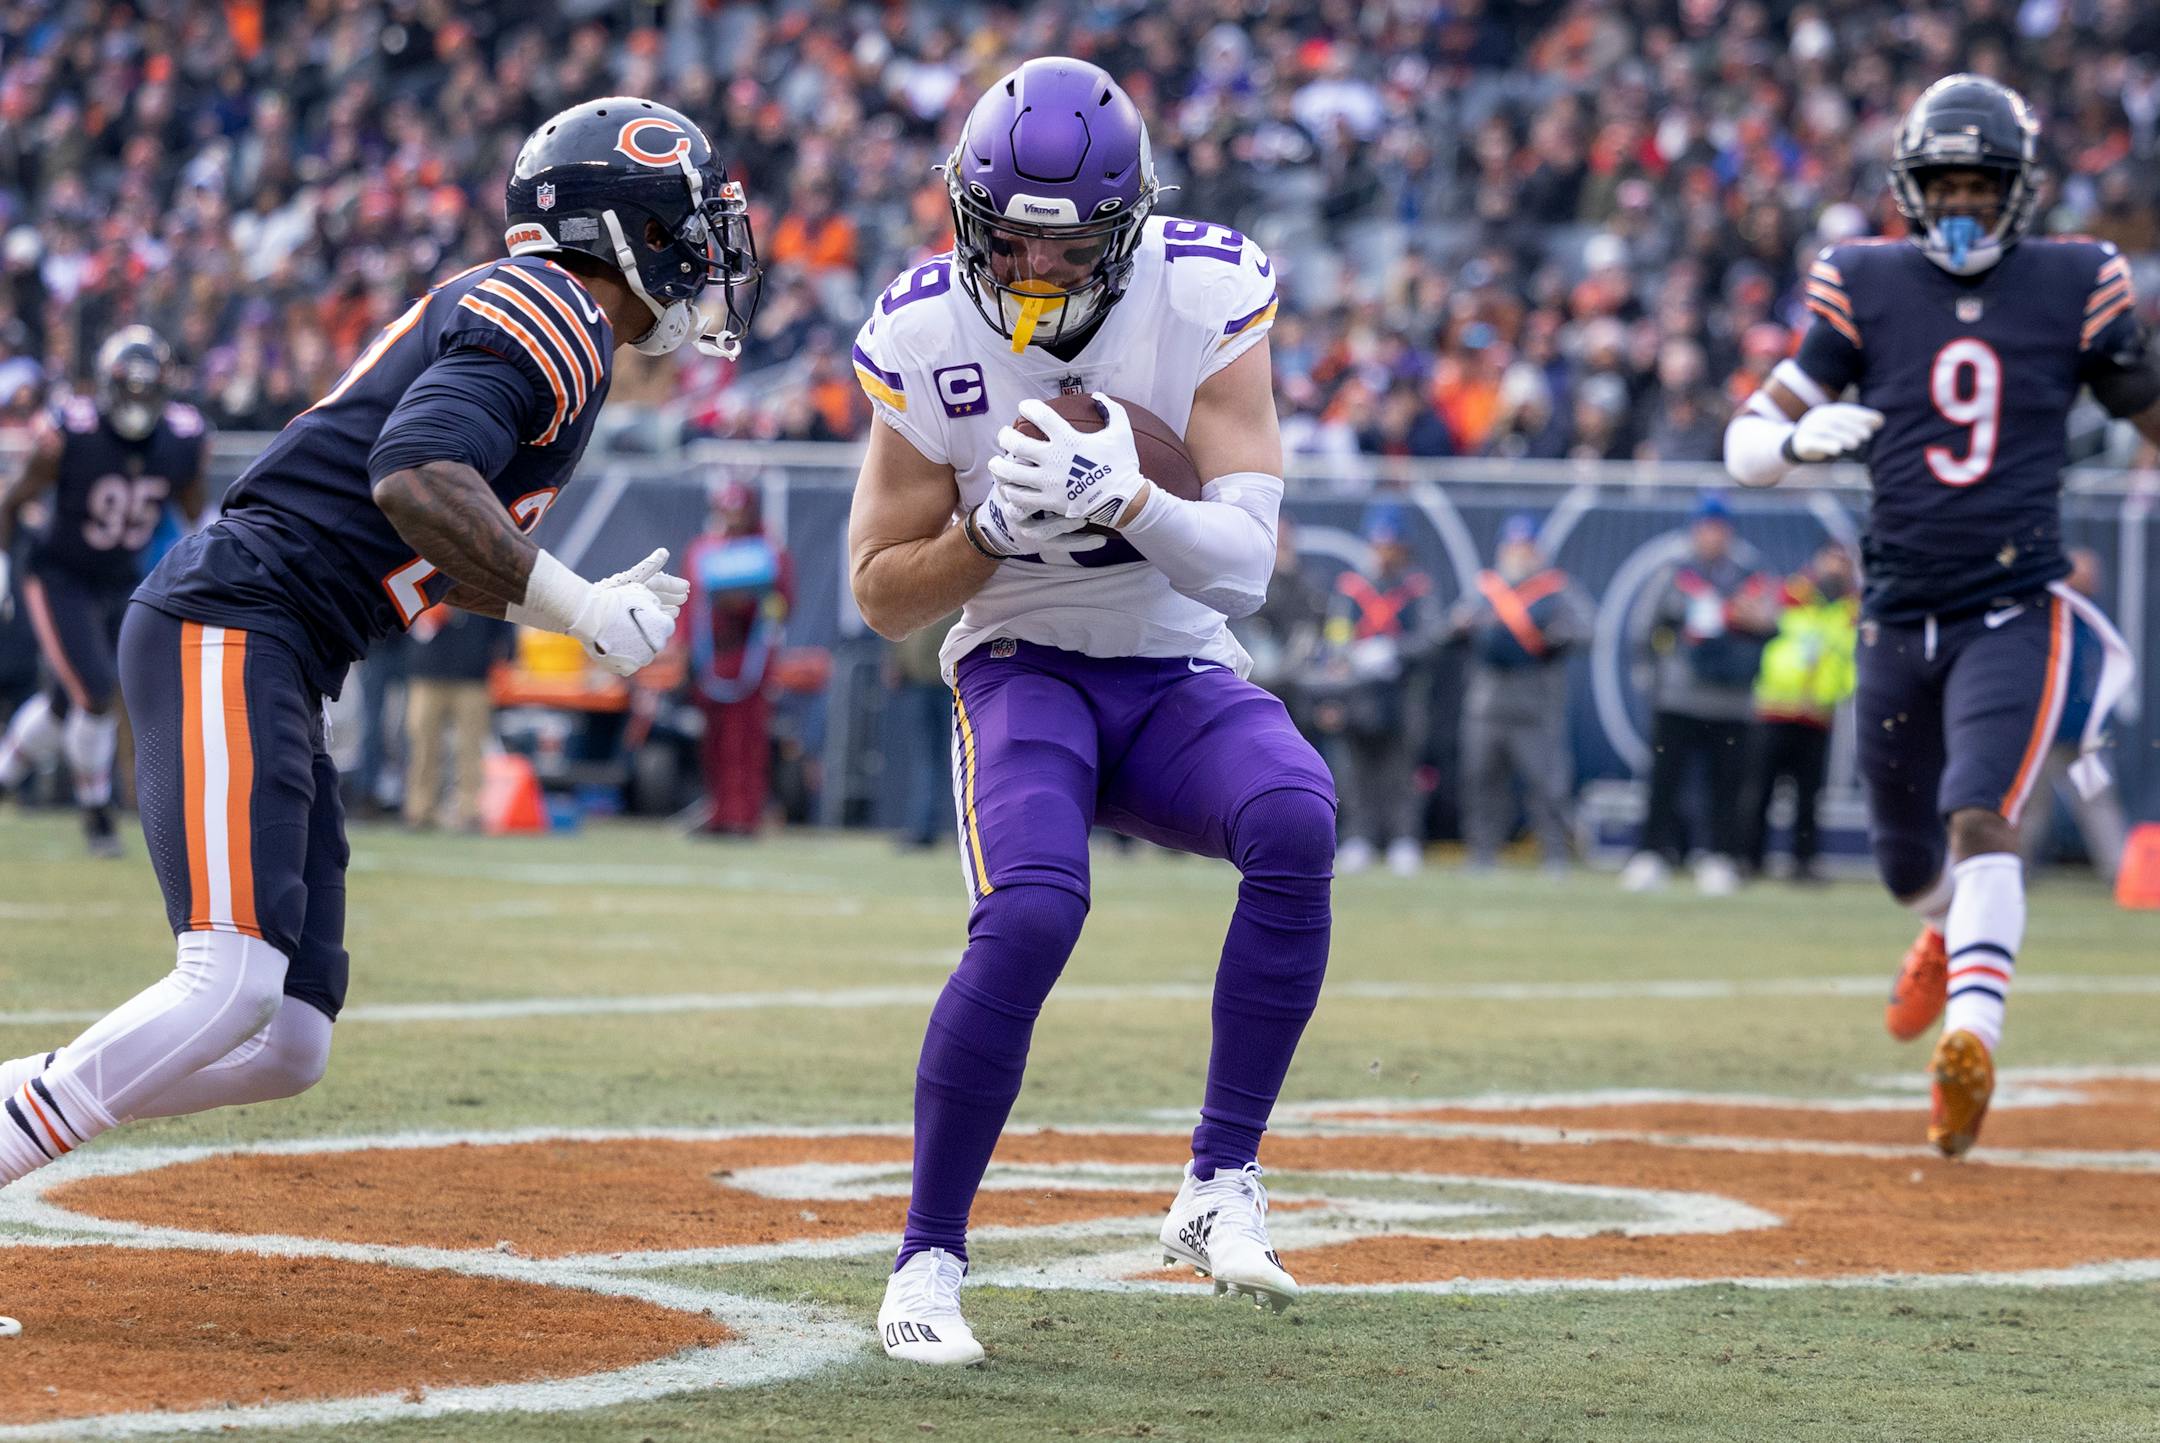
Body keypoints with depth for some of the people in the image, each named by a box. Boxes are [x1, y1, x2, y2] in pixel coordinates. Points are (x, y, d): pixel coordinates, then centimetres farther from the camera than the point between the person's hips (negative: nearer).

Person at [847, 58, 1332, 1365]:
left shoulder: (1207, 302, -14)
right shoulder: (928, 338, -12)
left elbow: (1246, 566, -19)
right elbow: (882, 596, -4)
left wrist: (1128, 498, -37)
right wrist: (991, 532, -24)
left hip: (1182, 675, 1)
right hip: (1024, 669, -1)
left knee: (1295, 822, -31)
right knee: (1031, 914, -29)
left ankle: (1222, 1189, -19)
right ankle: (929, 1256, -12)